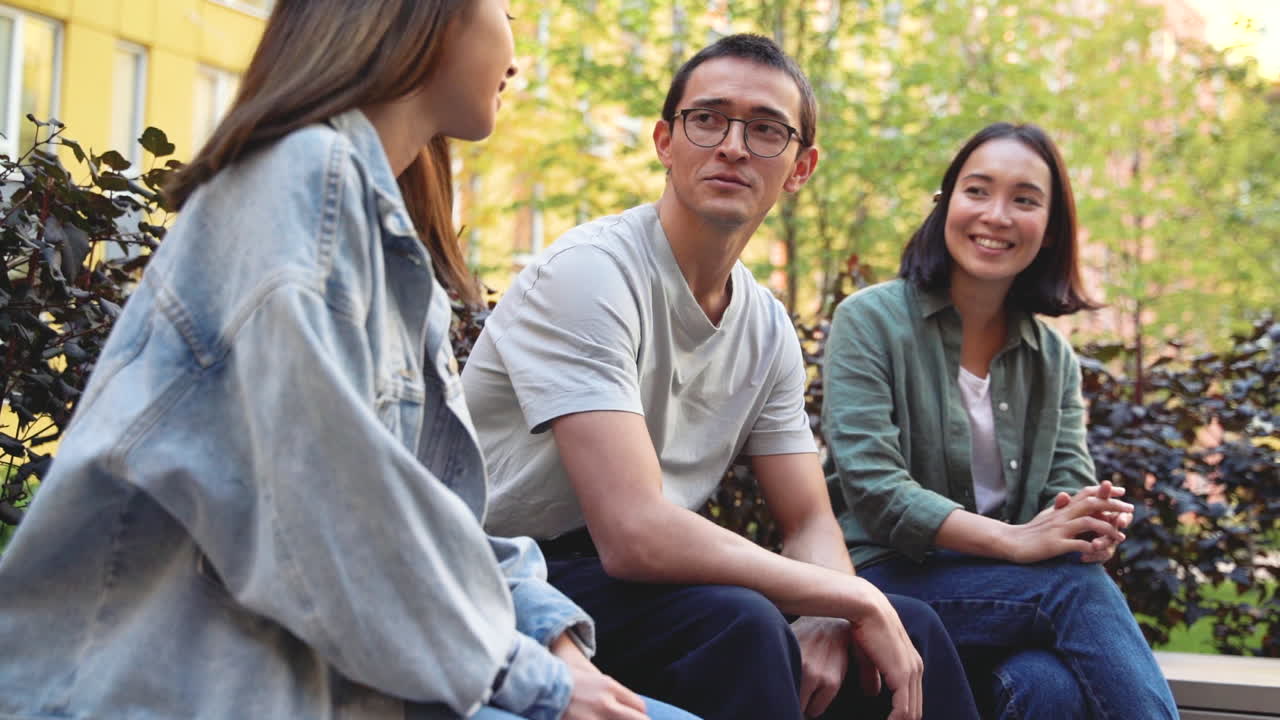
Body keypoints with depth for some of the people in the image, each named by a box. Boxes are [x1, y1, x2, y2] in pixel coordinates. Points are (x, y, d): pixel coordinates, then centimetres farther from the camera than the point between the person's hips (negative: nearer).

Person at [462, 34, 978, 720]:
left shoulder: (768, 327, 5)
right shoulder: (589, 272, -20)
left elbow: (809, 522, 9)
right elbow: (636, 534, -30)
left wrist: (823, 620, -16)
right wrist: (856, 599, -21)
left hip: (637, 583, 8)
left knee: (909, 629, -2)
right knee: (739, 623, -33)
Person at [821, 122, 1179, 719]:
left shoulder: (1053, 356, 13)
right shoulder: (871, 321, -2)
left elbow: (1071, 485, 4)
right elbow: (871, 487, -14)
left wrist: (1092, 526, -22)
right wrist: (1016, 540, -25)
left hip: (1011, 591, 3)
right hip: (891, 580, -3)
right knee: (1079, 587, -30)